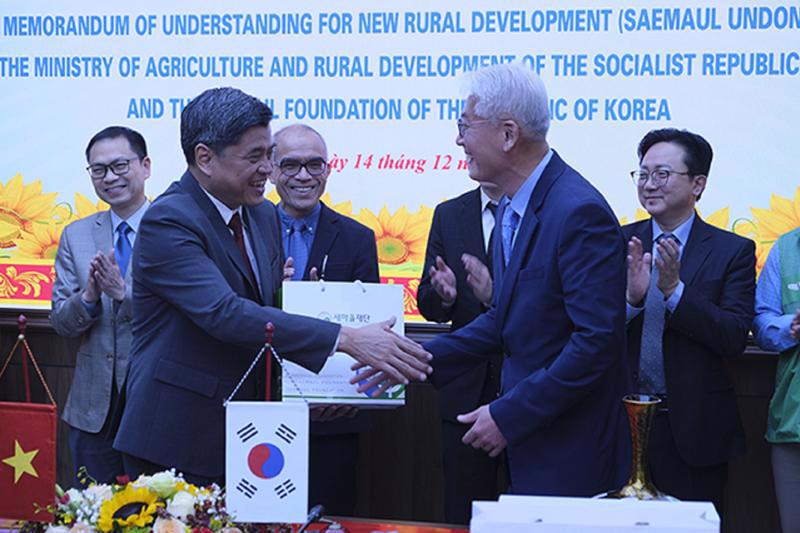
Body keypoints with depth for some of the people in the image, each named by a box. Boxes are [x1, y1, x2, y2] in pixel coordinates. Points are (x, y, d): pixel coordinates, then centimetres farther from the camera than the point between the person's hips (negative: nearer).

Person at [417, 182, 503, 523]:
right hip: (467, 391, 4)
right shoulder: (449, 214, 9)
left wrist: (497, 295, -25)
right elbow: (428, 306, 10)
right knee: (463, 516, 9)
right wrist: (442, 294, -12)